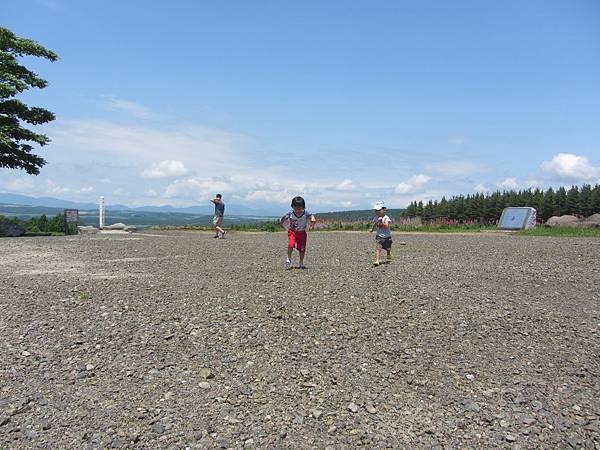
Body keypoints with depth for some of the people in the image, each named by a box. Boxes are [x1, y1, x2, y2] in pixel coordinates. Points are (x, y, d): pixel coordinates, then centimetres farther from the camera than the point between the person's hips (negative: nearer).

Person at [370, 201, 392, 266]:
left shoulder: (386, 218, -16)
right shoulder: (376, 218, 0)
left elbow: (387, 226, -29)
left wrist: (382, 222, -39)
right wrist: (372, 229, 35)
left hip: (387, 236, -2)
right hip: (379, 236, 2)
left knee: (388, 248, 18)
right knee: (378, 248, -18)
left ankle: (389, 256, 50)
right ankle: (377, 260, -22)